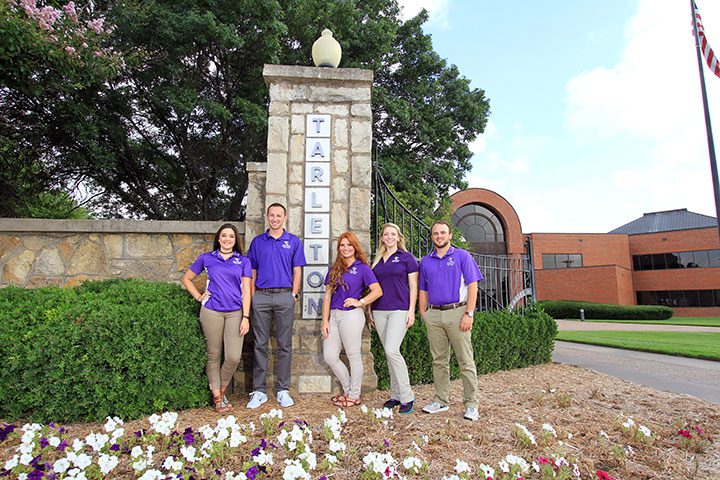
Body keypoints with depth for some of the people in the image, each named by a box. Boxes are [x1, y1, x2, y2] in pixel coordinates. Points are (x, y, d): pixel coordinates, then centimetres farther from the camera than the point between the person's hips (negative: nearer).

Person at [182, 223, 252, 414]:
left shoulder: (243, 261, 9)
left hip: (235, 312, 0)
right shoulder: (206, 258, 9)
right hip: (212, 312, 0)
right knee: (213, 356, 6)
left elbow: (246, 291, 4)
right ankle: (217, 398, 18)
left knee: (234, 357, -6)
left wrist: (246, 317, -3)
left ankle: (221, 390, 19)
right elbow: (187, 279, 19)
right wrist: (198, 297, 5)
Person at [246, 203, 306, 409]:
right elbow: (252, 272, 11)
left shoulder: (293, 241, 7)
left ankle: (282, 390, 14)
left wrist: (294, 295, -2)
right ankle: (259, 390, 13)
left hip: (285, 297, -1)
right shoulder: (257, 241, 11)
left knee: (284, 345, 4)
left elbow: (297, 271, 6)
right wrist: (252, 296, 3)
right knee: (260, 344, 4)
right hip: (261, 297, 1)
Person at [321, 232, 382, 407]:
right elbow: (327, 296, 10)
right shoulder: (334, 269, 14)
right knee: (329, 357, 6)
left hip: (351, 315, -6)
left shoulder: (362, 268, -1)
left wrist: (360, 302, -15)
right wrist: (325, 320, 4)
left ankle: (354, 396, 19)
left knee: (353, 356, 3)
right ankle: (347, 390, 24)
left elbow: (377, 291, -8)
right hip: (333, 315, 6)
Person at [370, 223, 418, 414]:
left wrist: (411, 310, -9)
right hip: (379, 311, 5)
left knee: (392, 350, -16)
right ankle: (395, 395, 19)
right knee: (389, 354, 9)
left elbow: (413, 286, -1)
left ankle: (407, 397, -4)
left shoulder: (406, 257, 2)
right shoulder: (377, 260, 16)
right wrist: (369, 311, 15)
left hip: (399, 310, -5)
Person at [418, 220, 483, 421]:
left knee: (466, 361, -1)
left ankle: (471, 404, 8)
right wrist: (423, 314, 8)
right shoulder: (426, 261, 13)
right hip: (434, 315, 4)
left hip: (457, 312, -4)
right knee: (439, 361, 11)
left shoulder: (462, 256, 1)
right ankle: (441, 401, 21)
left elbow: (472, 286, -4)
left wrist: (468, 314, -12)